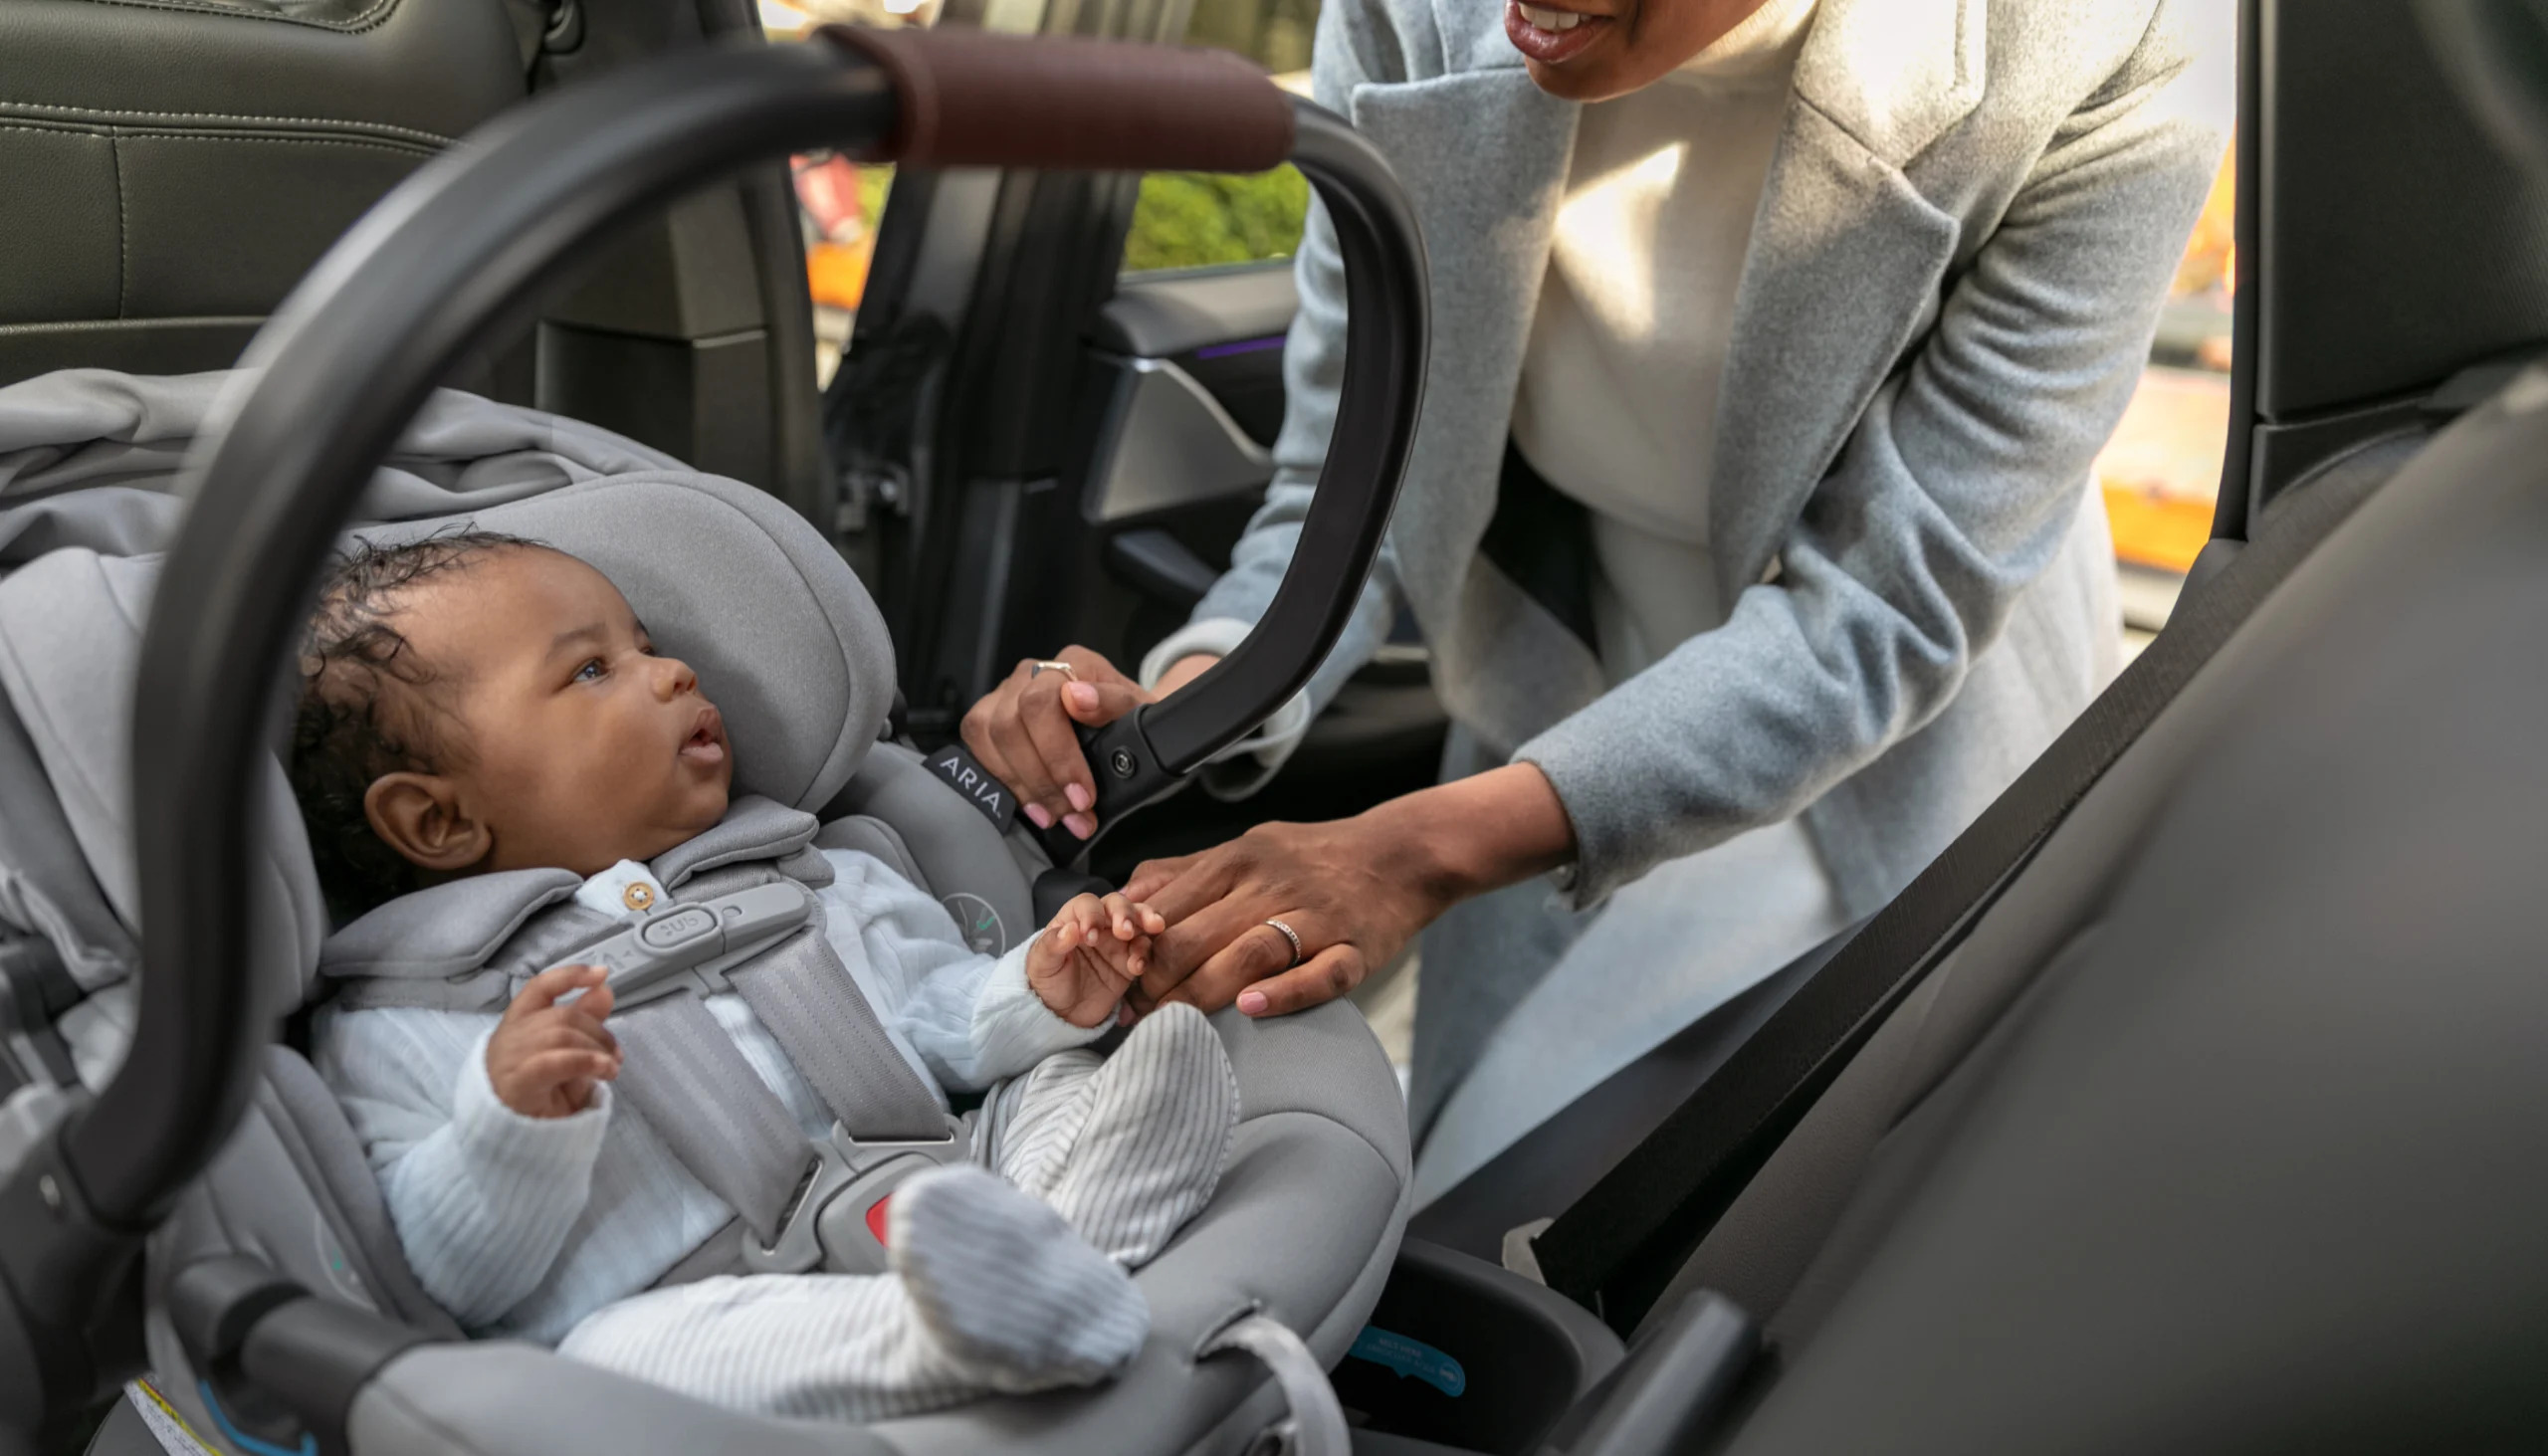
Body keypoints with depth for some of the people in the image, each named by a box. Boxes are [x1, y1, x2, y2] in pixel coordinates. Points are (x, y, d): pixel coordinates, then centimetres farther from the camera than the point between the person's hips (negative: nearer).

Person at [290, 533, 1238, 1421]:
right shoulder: (395, 1032, 7)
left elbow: (938, 1018, 25)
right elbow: (450, 1278, -1)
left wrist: (1036, 999, 3)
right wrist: (509, 1123, -20)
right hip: (699, 1314, -5)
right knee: (618, 1350, -35)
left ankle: (1083, 1202, -37)